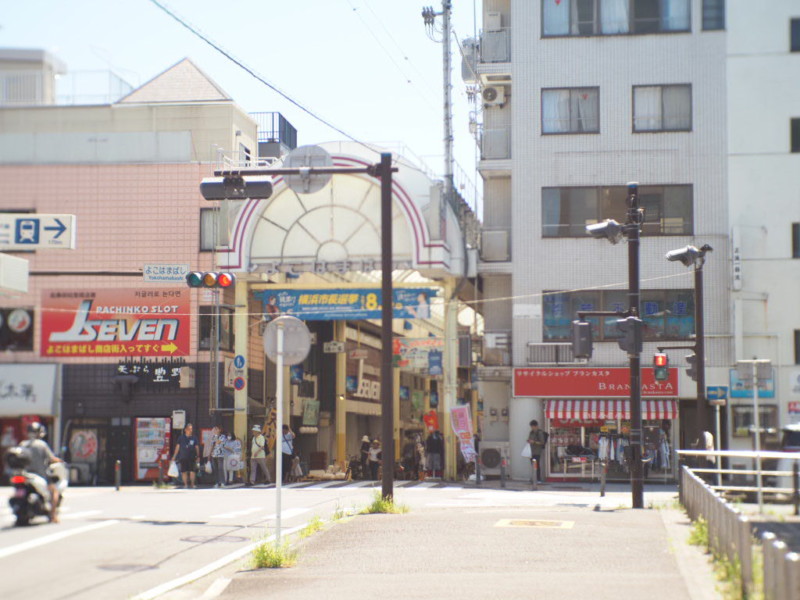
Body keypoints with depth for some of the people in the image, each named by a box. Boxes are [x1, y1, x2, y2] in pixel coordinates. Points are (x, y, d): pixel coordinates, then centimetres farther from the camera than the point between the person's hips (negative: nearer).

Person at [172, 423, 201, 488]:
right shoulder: (181, 437, 6)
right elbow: (177, 447, 9)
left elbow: (197, 447, 11)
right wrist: (174, 456, 6)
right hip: (183, 457, 0)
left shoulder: (194, 438, 7)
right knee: (184, 471, 1)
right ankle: (185, 484, 9)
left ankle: (192, 484, 0)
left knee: (192, 471, -8)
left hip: (192, 458, 0)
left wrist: (198, 456, 7)